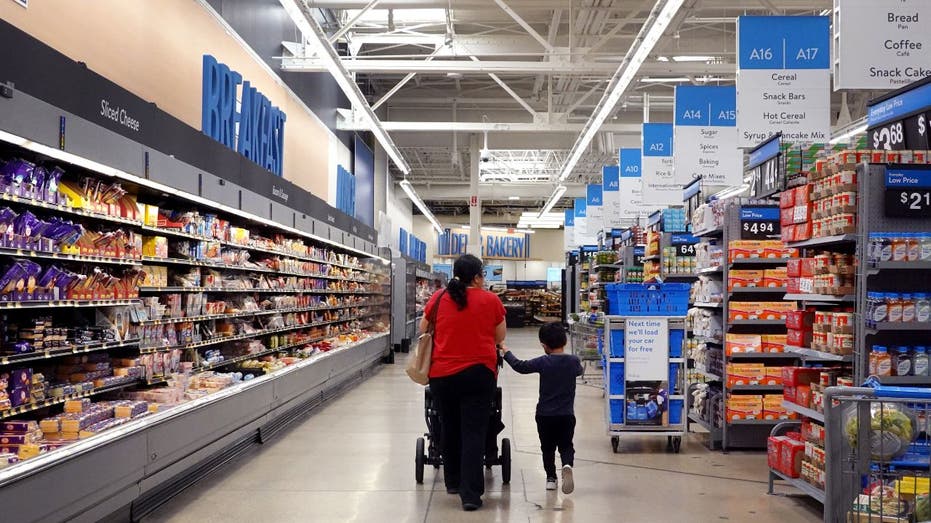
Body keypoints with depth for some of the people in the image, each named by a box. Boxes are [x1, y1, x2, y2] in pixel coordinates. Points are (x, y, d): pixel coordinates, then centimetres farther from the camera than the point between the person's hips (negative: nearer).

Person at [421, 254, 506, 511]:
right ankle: (470, 493, -3)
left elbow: (423, 330, 15)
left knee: (449, 428, 18)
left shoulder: (438, 298, 2)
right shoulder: (491, 300, -2)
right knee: (474, 433, 1)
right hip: (478, 374, -2)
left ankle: (453, 482, 32)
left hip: (441, 374, 3)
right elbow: (500, 336, 9)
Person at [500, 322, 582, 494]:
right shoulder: (574, 361, -3)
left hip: (544, 415, -1)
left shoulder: (543, 362, -11)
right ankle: (567, 465, -19)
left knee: (547, 448, 16)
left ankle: (550, 477, 15)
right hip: (567, 415, 1)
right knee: (566, 446, 9)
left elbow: (520, 366, -3)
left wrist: (507, 352, 13)